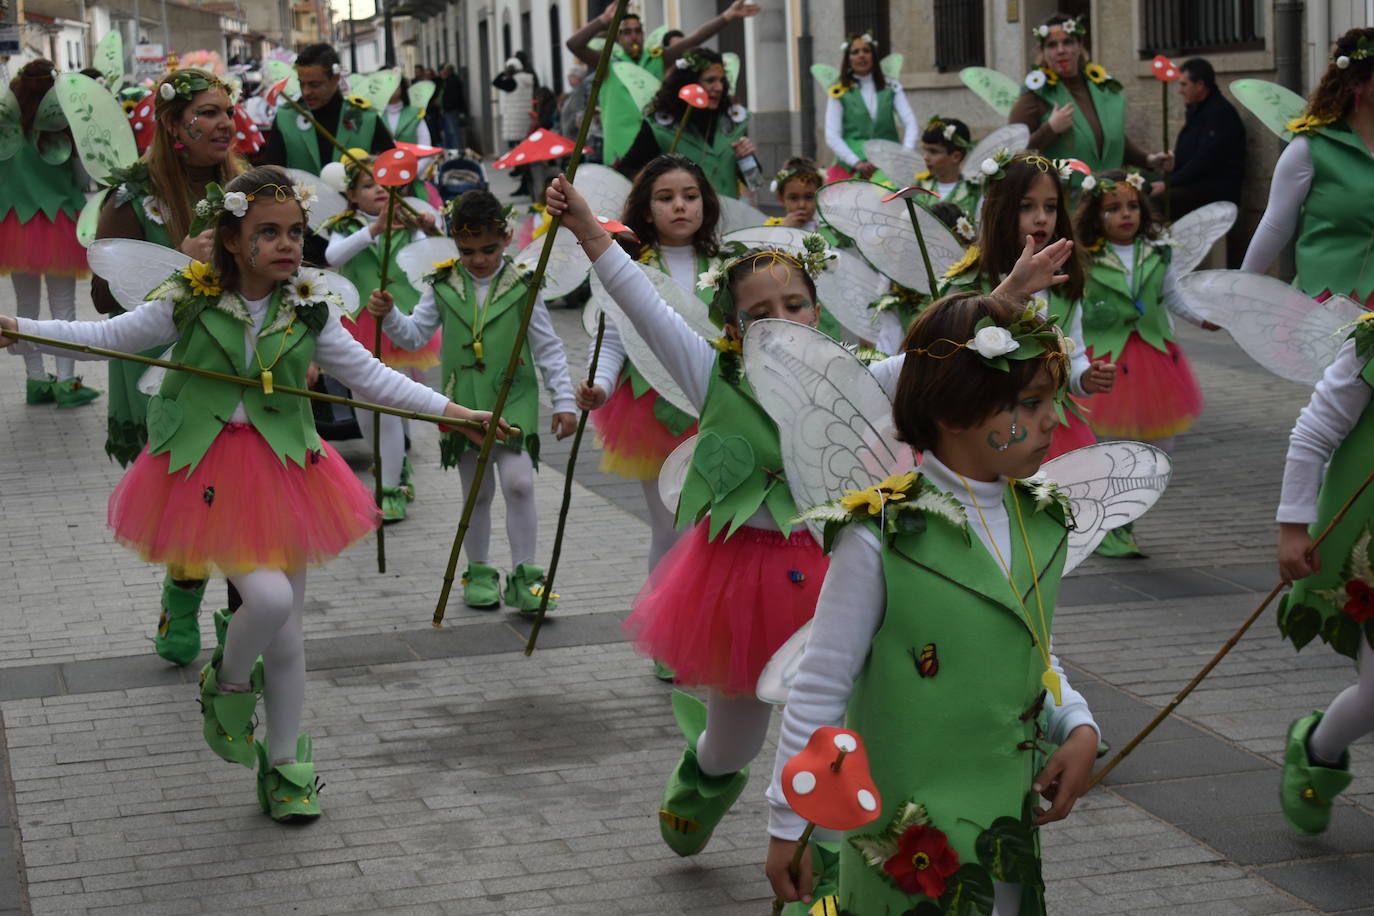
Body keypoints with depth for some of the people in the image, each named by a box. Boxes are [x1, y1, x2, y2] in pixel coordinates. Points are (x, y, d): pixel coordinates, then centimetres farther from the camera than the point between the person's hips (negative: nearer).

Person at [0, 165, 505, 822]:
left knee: (287, 633, 9)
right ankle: (228, 682, 11)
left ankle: (285, 765, 27)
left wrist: (453, 411, 3)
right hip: (206, 472, -3)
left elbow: (370, 376, 8)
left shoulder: (308, 313, 1)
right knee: (269, 597, -23)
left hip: (282, 471, 3)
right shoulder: (189, 302, -6)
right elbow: (112, 336, 5)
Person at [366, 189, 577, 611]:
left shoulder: (521, 286, -3)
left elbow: (549, 349, 1)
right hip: (463, 403, 2)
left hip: (514, 401, -2)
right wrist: (389, 316, -13)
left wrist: (564, 401, -1)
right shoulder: (443, 286, 2)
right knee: (477, 493, 11)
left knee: (518, 482, -15)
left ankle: (523, 577, -7)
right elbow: (415, 335, 7)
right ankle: (479, 573, 26)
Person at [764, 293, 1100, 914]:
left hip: (1011, 829, 6)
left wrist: (1079, 727, -2)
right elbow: (819, 689, -10)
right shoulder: (883, 538, -17)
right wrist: (787, 826, -6)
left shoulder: (1042, 525, 2)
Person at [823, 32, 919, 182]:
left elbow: (911, 124, 4)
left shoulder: (891, 88, 10)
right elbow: (832, 137, -3)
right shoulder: (839, 94, 3)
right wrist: (857, 163, -15)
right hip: (850, 169, -2)